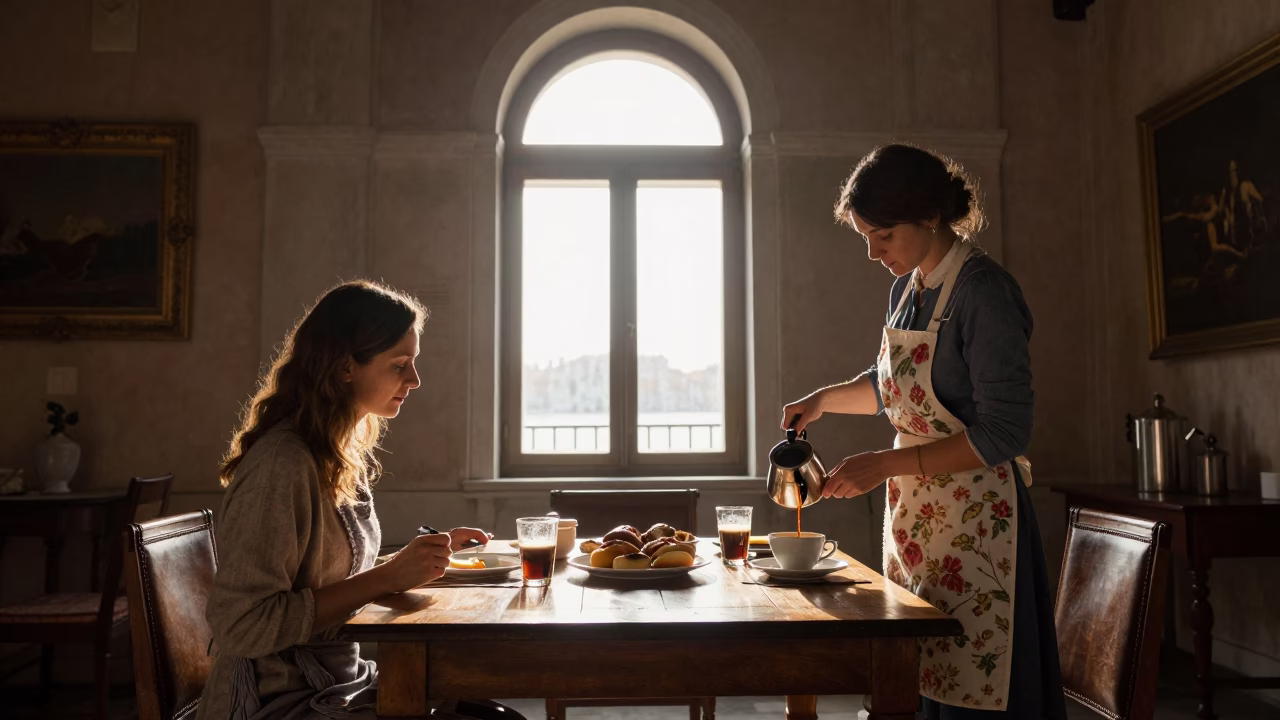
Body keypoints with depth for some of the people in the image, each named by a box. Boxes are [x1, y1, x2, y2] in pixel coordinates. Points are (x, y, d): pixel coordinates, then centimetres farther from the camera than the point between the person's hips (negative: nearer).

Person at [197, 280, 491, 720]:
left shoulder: (349, 453, 5)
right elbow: (239, 626, -22)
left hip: (340, 682, 8)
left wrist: (426, 555, 1)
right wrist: (388, 578, -23)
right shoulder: (281, 462, -21)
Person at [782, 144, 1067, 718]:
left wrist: (884, 465, -20)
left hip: (972, 518, -8)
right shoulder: (906, 288, 9)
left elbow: (1004, 433, -19)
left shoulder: (982, 293, -15)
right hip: (913, 513, 8)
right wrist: (825, 399, 11)